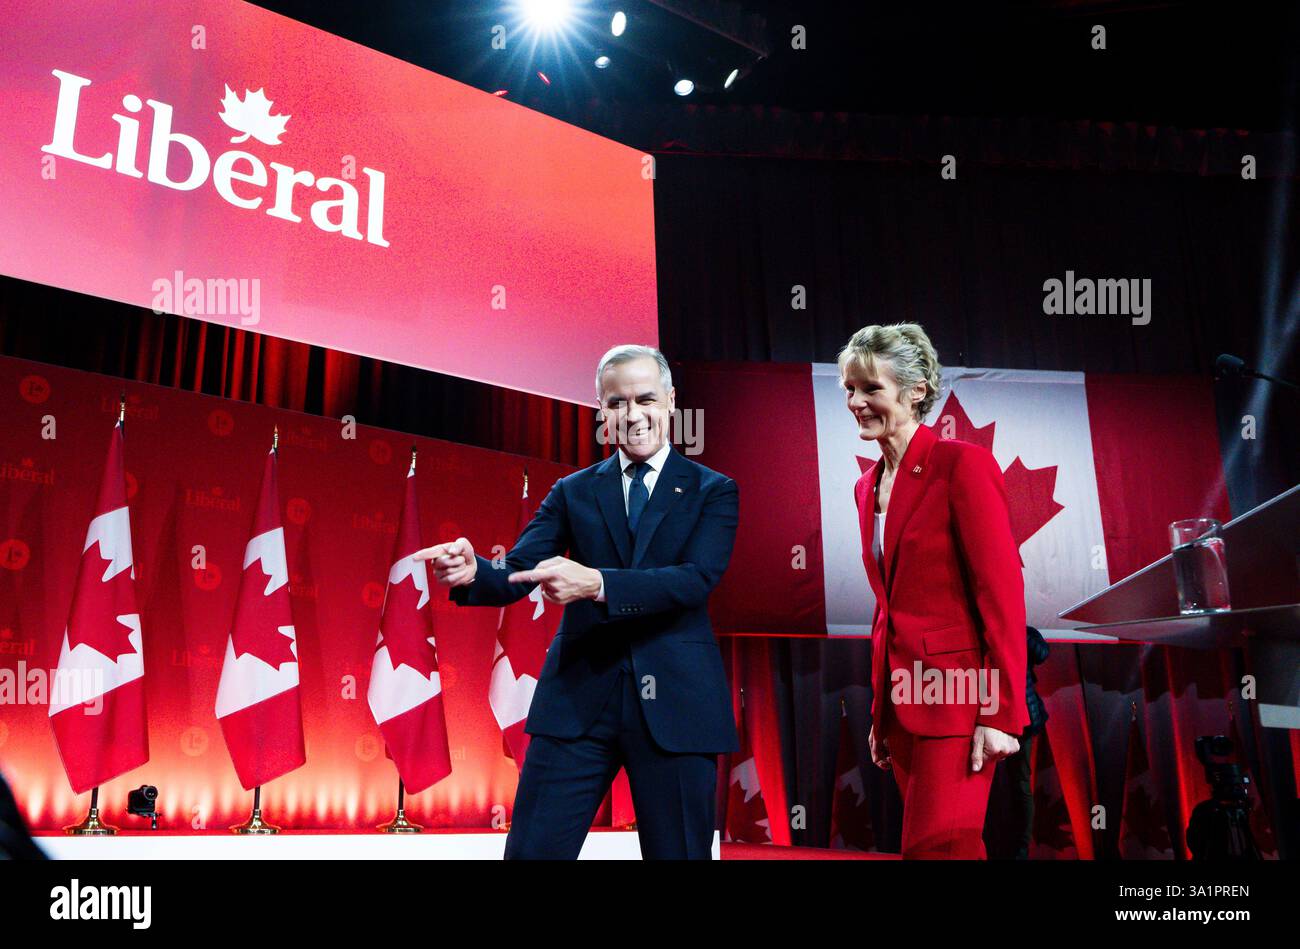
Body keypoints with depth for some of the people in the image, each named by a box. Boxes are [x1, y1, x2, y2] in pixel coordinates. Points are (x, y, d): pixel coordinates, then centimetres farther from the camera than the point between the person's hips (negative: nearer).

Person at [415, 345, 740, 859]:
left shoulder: (713, 491, 3)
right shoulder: (573, 492, 11)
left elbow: (696, 579, -13)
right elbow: (515, 575, 1)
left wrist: (596, 583, -28)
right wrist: (472, 571, -23)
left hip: (674, 701, -1)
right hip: (579, 700, 2)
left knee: (679, 851, 8)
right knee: (531, 850, 1)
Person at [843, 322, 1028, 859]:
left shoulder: (963, 463, -10)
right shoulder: (868, 486, 12)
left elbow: (1003, 594, -14)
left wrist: (1001, 714, -17)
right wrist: (880, 713, 17)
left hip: (956, 698, -7)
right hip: (901, 698, 7)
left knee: (936, 846, -9)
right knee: (954, 845, 13)